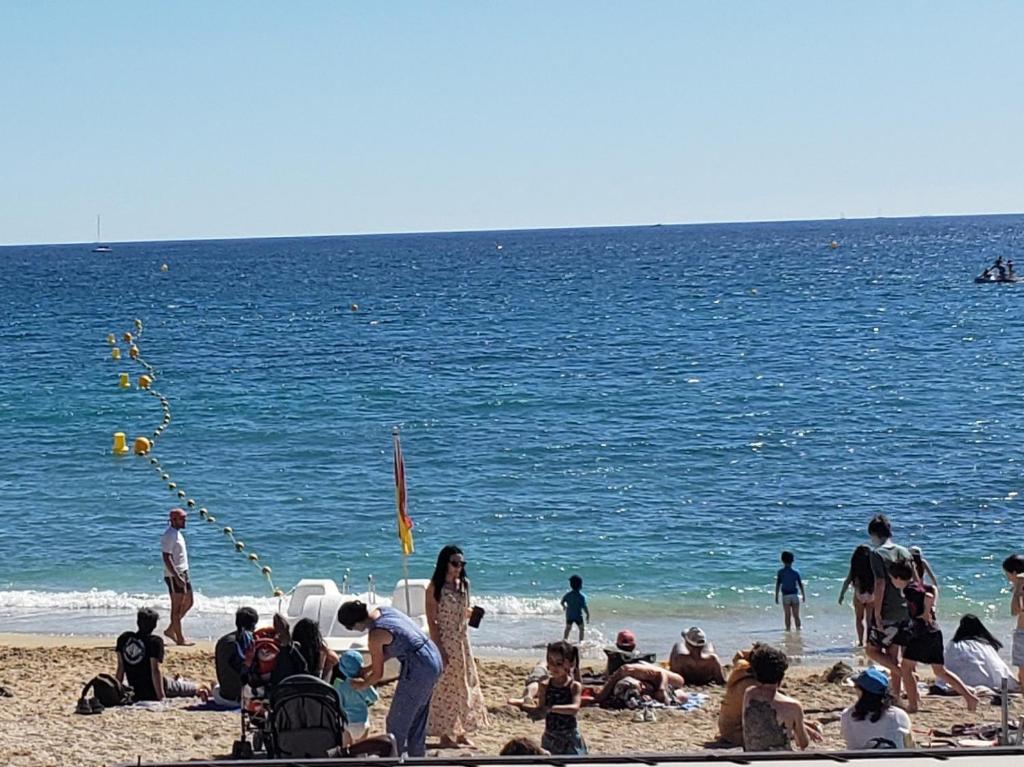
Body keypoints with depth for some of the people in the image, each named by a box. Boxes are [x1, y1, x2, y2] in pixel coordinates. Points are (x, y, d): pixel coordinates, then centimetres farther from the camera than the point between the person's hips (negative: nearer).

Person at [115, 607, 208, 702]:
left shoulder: (123, 639, -2)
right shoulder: (155, 642, -19)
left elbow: (120, 668, 3)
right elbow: (155, 670, -21)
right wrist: (160, 696, -17)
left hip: (136, 693, 6)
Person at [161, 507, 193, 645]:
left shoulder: (178, 533, 14)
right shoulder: (169, 536, -16)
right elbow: (167, 558, -22)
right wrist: (177, 577, -26)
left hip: (183, 573, 10)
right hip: (174, 575, -10)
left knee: (188, 603, 14)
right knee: (177, 607, -3)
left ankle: (170, 630, 22)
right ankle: (180, 638, 2)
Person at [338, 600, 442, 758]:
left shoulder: (375, 635, -19)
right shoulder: (381, 611, 5)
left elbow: (378, 674, -7)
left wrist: (362, 685, 12)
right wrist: (367, 669, 19)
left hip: (418, 669, -9)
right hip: (433, 657, 9)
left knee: (397, 722, 5)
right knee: (417, 717, 22)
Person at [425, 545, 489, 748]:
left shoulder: (464, 584, 7)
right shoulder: (435, 587, -10)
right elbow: (431, 621, -12)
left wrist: (472, 614, -1)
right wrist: (439, 647, -17)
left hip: (462, 641, 6)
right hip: (445, 641, -6)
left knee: (465, 685, 9)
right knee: (444, 687, 0)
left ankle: (461, 732, 18)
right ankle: (445, 734, 8)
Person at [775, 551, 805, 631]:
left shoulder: (780, 572, -2)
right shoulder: (796, 571, 2)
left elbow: (778, 585, -4)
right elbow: (800, 584, 3)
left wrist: (776, 597, 0)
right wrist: (803, 596, 10)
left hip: (786, 596, -1)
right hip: (795, 595, 1)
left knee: (787, 615, 4)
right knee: (796, 616, 5)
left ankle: (788, 629, 1)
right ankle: (798, 629, 0)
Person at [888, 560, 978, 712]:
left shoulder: (909, 590, -14)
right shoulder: (917, 585, 13)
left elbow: (929, 597, -30)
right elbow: (934, 589, 31)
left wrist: (926, 613, -15)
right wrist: (931, 608, 19)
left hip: (922, 633, -9)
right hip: (935, 633, 9)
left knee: (906, 666, 2)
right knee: (940, 670, 14)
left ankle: (912, 704, 2)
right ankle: (969, 696, 8)